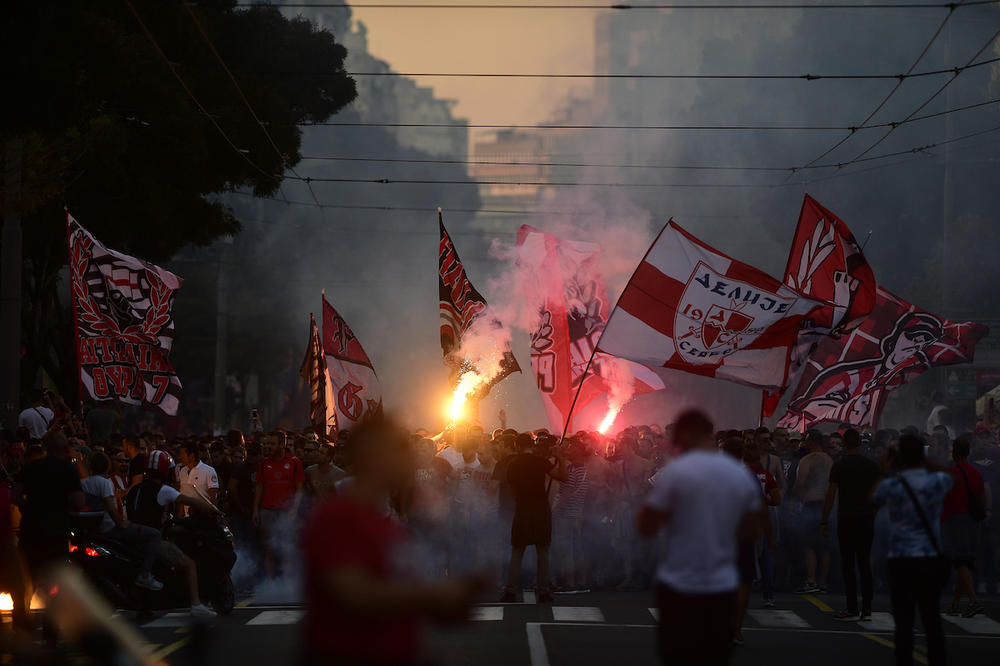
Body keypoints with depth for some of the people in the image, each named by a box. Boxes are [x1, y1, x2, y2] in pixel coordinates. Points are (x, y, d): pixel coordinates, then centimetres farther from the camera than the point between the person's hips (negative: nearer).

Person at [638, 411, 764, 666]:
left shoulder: (674, 472, -10)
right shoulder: (742, 475, 3)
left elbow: (646, 527, -8)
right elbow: (750, 532, 12)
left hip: (679, 587, -4)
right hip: (722, 587, 4)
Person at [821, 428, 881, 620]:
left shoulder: (839, 466, -6)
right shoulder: (872, 465, 5)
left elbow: (830, 495, -8)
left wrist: (824, 521, -3)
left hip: (846, 519, -4)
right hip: (867, 520, 4)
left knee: (848, 564, -1)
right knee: (865, 563, 8)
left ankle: (852, 609, -3)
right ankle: (866, 609, 6)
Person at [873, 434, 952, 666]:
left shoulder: (890, 486, -10)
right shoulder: (938, 482, -5)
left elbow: (873, 500, 16)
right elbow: (949, 478, 23)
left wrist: (883, 471, 27)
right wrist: (923, 459, 27)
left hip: (901, 562, -2)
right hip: (931, 560, 2)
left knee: (904, 622, 2)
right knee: (931, 618, 13)